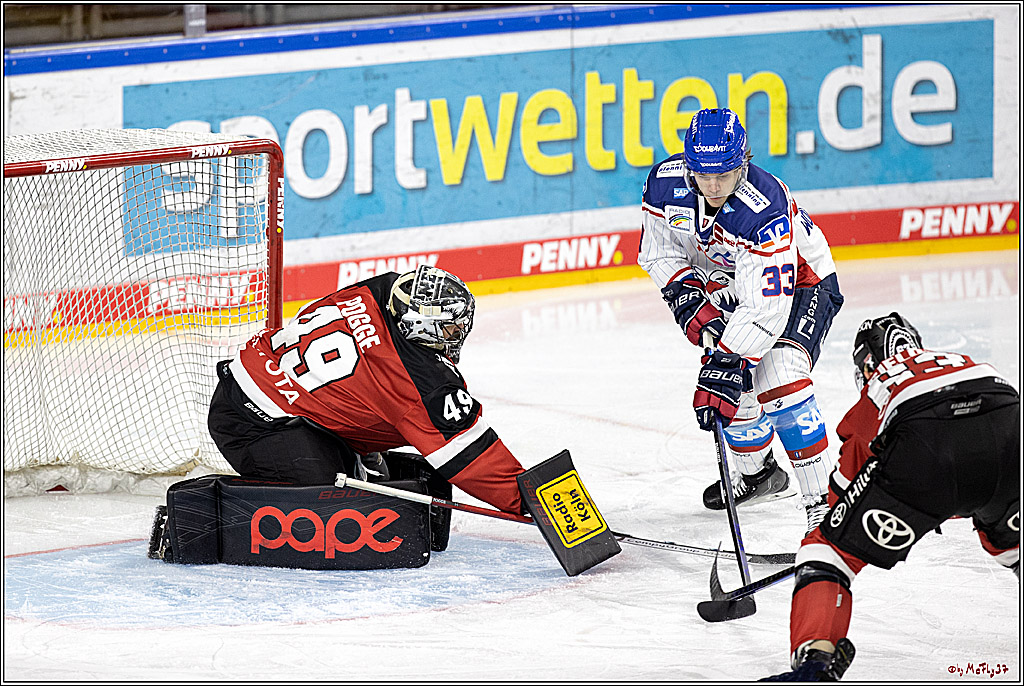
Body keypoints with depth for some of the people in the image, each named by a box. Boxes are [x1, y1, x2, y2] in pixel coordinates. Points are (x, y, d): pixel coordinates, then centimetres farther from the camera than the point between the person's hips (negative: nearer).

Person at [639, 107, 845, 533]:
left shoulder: (764, 209, -38)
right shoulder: (665, 183, -20)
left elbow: (766, 310, -39)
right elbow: (659, 252, -4)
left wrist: (726, 366, -43)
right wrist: (687, 297, -21)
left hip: (800, 283, -6)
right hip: (725, 286, 6)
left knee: (779, 381, -26)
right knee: (735, 390, 1)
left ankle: (824, 500, -23)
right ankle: (757, 472, 33)